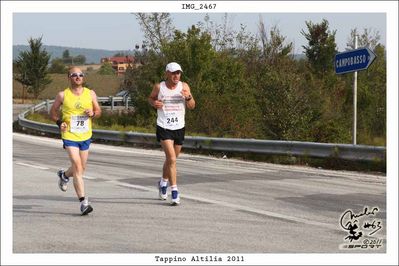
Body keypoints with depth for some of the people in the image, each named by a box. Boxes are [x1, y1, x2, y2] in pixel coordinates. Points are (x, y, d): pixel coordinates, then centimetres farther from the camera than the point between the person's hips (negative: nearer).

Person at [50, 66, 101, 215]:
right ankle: (83, 202, -14)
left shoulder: (90, 94, 3)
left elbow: (99, 111, 11)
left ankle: (64, 175, 50)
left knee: (81, 168, 16)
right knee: (77, 167, -15)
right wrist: (59, 122, -12)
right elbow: (53, 112, 7)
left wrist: (93, 113, -12)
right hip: (69, 136, -4)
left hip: (85, 136, 4)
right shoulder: (63, 95, -3)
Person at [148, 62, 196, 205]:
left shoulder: (184, 86, 0)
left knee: (171, 159, 17)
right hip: (163, 128, -3)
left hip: (179, 128, 3)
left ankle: (163, 182, 43)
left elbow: (192, 106, 0)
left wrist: (188, 97, -21)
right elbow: (150, 98, 14)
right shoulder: (159, 87, -4)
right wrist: (154, 103, -8)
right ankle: (174, 192, -13)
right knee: (172, 159, -16)